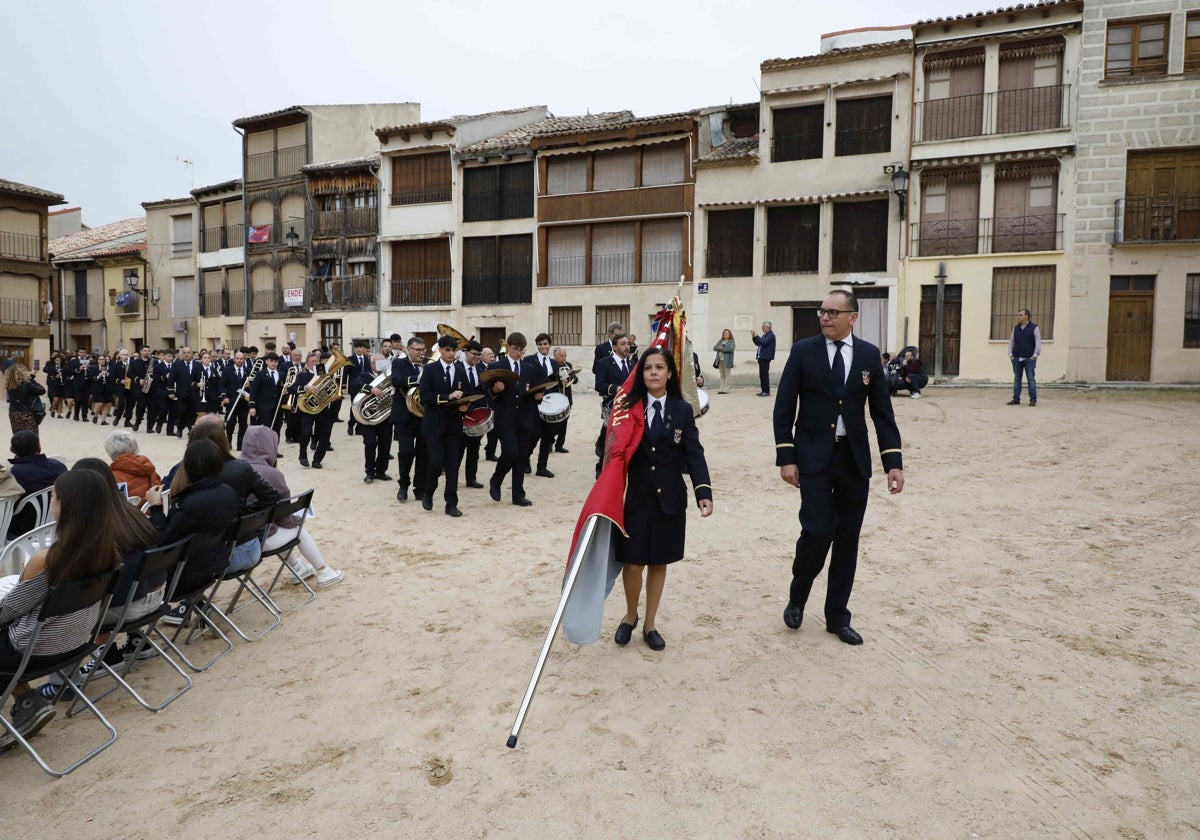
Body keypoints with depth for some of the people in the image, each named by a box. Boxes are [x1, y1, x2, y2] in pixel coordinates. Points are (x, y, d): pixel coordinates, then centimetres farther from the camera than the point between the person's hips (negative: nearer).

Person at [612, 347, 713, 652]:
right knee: (633, 563, 0)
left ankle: (650, 624, 27)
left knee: (659, 562, 11)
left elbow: (694, 453, -4)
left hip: (669, 498, 1)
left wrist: (704, 492, -17)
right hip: (634, 497, -1)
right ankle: (630, 616, 27)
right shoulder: (628, 407, 0)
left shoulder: (682, 410, 1)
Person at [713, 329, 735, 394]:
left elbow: (730, 349, -15)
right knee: (722, 376, 8)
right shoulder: (720, 341, 17)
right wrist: (721, 347, -12)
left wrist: (721, 348, -9)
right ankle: (722, 389, 11)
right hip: (720, 360, 5)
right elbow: (715, 347, 7)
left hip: (727, 361, -5)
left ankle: (726, 390, -4)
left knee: (726, 375, -5)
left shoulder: (731, 342, 1)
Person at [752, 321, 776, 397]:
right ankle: (763, 390, 13)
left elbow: (764, 343, -22)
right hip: (761, 357, 9)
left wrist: (757, 336, -15)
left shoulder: (771, 335, -10)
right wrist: (754, 337, 9)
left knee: (765, 374, -9)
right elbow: (758, 344, 22)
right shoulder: (764, 335, 19)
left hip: (766, 357, -9)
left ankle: (767, 391, -7)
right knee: (761, 375, 9)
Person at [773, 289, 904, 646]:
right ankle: (797, 597, 17)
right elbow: (784, 408, -3)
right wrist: (786, 457, -10)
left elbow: (882, 412, 5)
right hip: (814, 457, -3)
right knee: (817, 531, -11)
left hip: (855, 458, 3)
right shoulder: (803, 350, -3)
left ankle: (837, 616, 22)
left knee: (847, 540, 8)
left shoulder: (869, 355, 3)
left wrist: (894, 462, -3)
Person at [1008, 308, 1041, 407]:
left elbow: (1038, 343, -3)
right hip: (1016, 358, 4)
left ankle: (1033, 400, -3)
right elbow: (1011, 342, 16)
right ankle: (1016, 399, 11)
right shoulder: (1015, 328, 12)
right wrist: (1010, 354, 7)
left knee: (1031, 379, -5)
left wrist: (1034, 356, -9)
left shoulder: (1034, 328, -1)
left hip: (1029, 358, -4)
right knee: (1016, 379, 6)